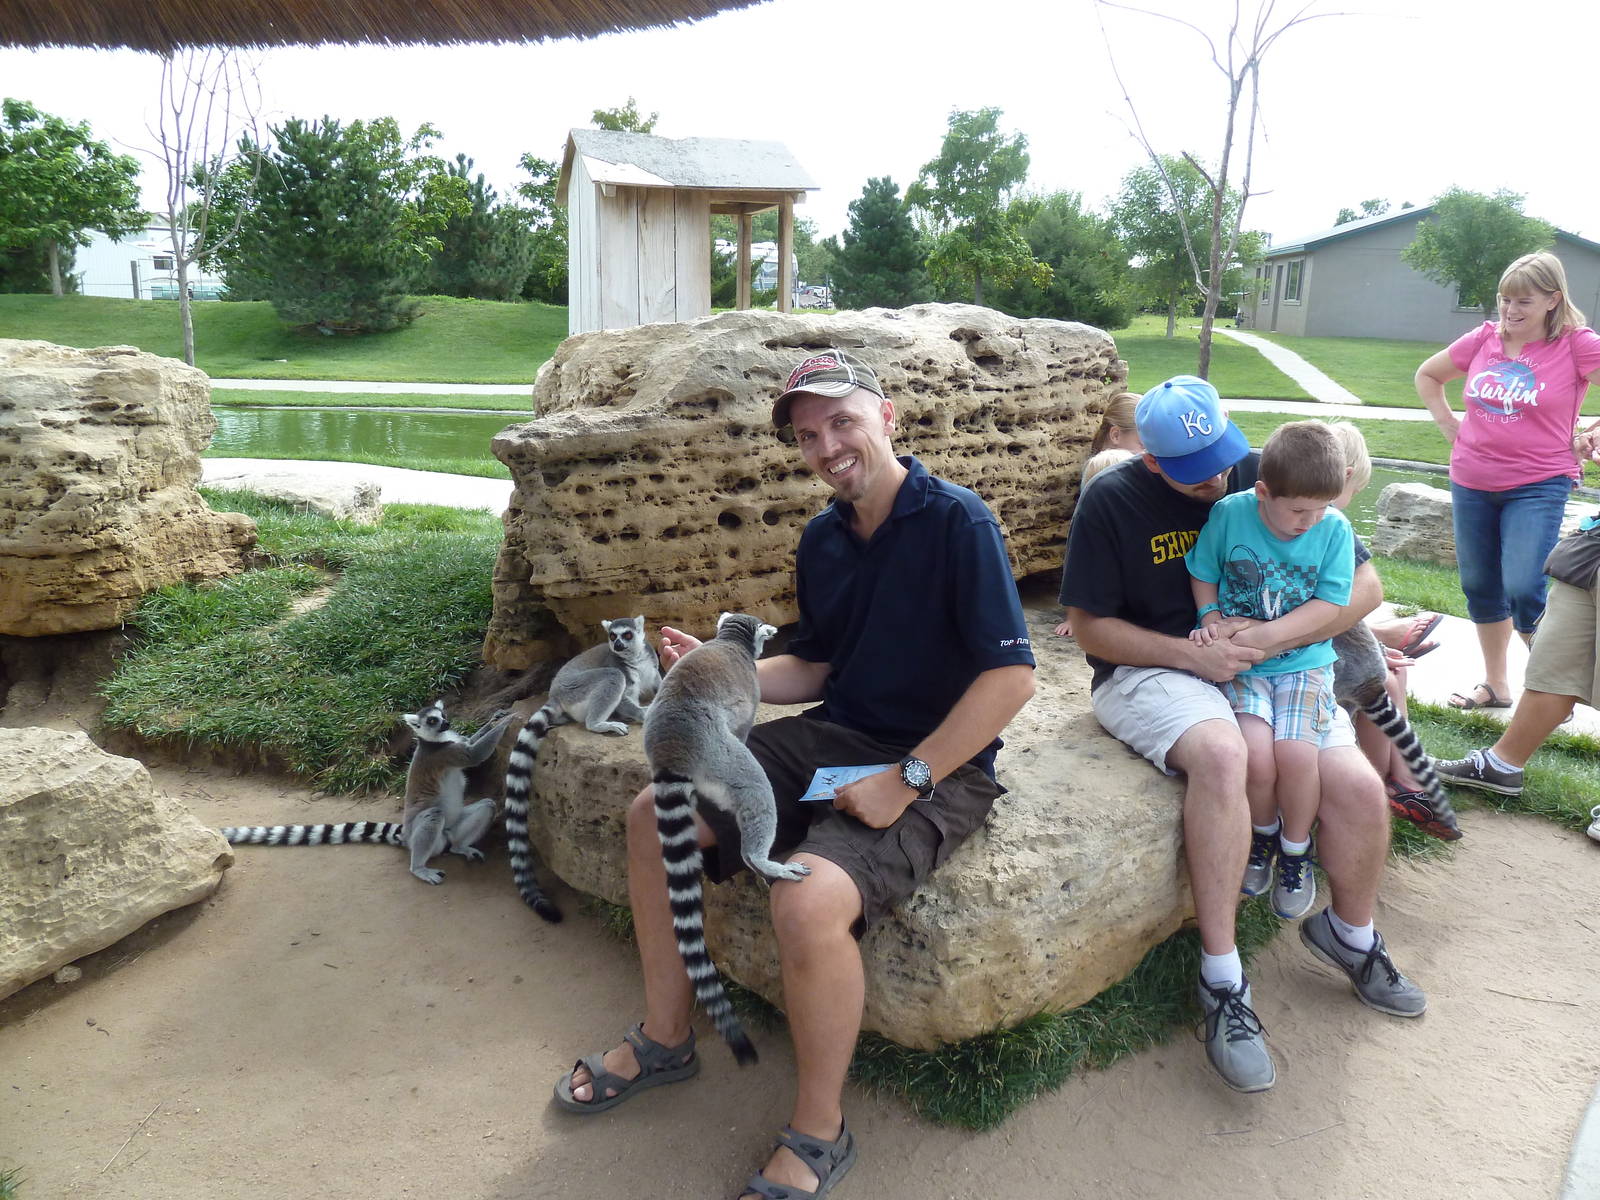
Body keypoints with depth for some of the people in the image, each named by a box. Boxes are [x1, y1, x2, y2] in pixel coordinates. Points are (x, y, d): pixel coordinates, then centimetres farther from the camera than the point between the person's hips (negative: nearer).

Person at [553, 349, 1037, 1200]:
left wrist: (907, 779, -22)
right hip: (832, 738, 8)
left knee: (807, 902, -32)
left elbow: (1012, 676, -21)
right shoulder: (822, 539, 7)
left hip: (936, 769, -8)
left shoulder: (956, 523, -16)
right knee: (654, 816, 0)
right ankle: (664, 1037, 19)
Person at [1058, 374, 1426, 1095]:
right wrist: (1192, 654, -18)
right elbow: (1090, 628, -7)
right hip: (1150, 673, -4)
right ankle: (1222, 981, -25)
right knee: (1221, 753, -36)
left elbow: (1365, 585, 1)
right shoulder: (1113, 500, -7)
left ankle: (1350, 933, 17)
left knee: (1359, 787, -16)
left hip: (1262, 671, 4)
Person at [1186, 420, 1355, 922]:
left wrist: (1268, 634, -16)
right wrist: (1211, 619, -10)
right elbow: (1202, 575, 6)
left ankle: (1295, 852, 7)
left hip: (1304, 660, 1)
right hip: (1240, 662, 0)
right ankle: (1263, 834, 11)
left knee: (1295, 753, -23)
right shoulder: (1228, 514, -8)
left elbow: (1329, 604, -6)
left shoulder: (1334, 529, -5)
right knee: (1256, 754, -23)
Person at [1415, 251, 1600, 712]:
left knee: (1523, 591, -14)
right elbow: (1427, 375, 18)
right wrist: (1448, 423, 8)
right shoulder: (1483, 340, 3)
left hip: (1538, 487, -4)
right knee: (1479, 587, 12)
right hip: (1471, 484, 5)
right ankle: (1495, 684, 30)